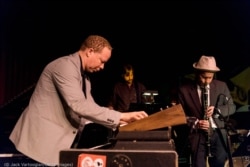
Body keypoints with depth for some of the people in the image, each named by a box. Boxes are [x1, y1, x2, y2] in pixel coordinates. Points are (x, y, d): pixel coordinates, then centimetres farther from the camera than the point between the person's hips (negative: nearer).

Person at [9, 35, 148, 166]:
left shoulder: (84, 78, 13)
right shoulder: (65, 66, -18)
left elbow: (89, 109, 11)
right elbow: (79, 106, -29)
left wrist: (120, 122, -1)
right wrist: (120, 116, -27)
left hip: (58, 143, 9)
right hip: (40, 140, -9)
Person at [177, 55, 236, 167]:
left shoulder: (221, 86, 3)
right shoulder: (184, 89, -3)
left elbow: (232, 107, 8)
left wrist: (217, 110, -12)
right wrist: (195, 123, -17)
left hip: (218, 133, 2)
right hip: (197, 135, -2)